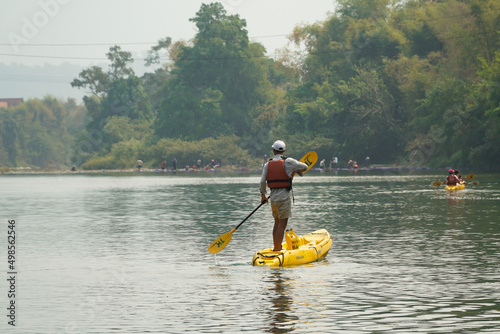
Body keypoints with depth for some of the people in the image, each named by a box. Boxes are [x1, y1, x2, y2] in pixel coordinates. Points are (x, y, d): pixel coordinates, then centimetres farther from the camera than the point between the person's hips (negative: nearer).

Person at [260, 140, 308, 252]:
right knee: (282, 225, -4)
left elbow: (262, 182, 1)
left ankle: (276, 248, 27)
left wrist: (263, 195, 16)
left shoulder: (268, 164, 5)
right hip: (284, 197, -5)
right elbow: (305, 167, -1)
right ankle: (277, 251, -8)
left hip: (273, 197, 5)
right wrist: (296, 170, 20)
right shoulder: (288, 162, -7)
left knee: (277, 223, 19)